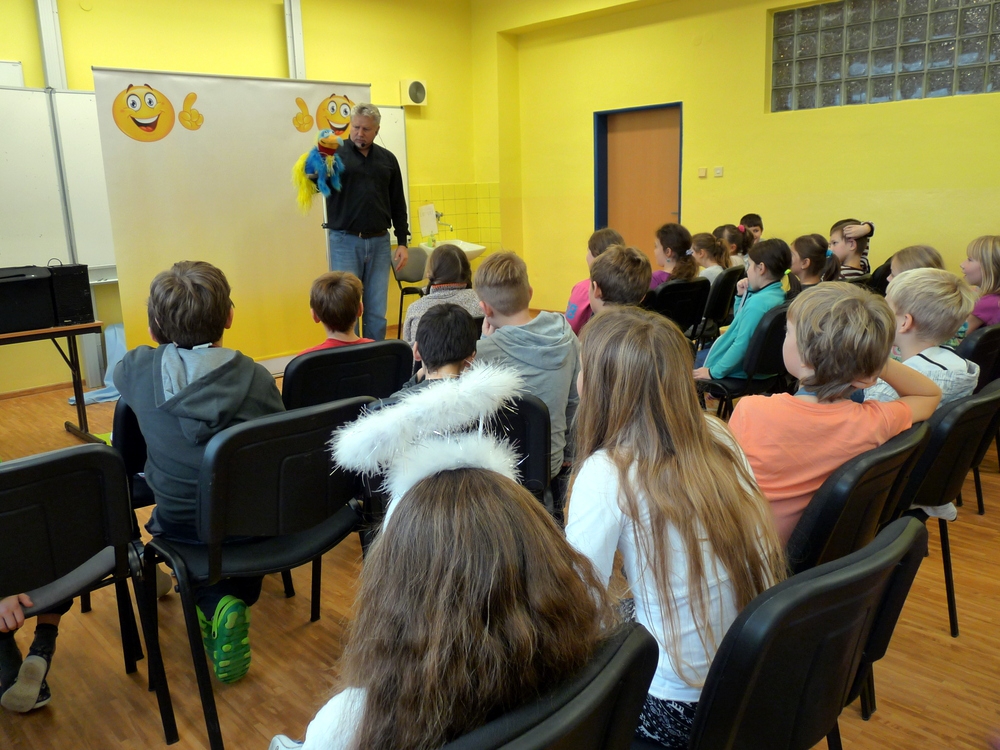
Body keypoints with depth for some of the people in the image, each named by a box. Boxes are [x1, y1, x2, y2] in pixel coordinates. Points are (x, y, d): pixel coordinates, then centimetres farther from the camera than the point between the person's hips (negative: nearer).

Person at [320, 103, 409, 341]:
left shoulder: (387, 159, 11)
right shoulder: (336, 154, 1)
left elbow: (398, 204, 13)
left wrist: (402, 242, 8)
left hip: (379, 242, 3)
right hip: (345, 242, -3)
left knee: (377, 313, 6)